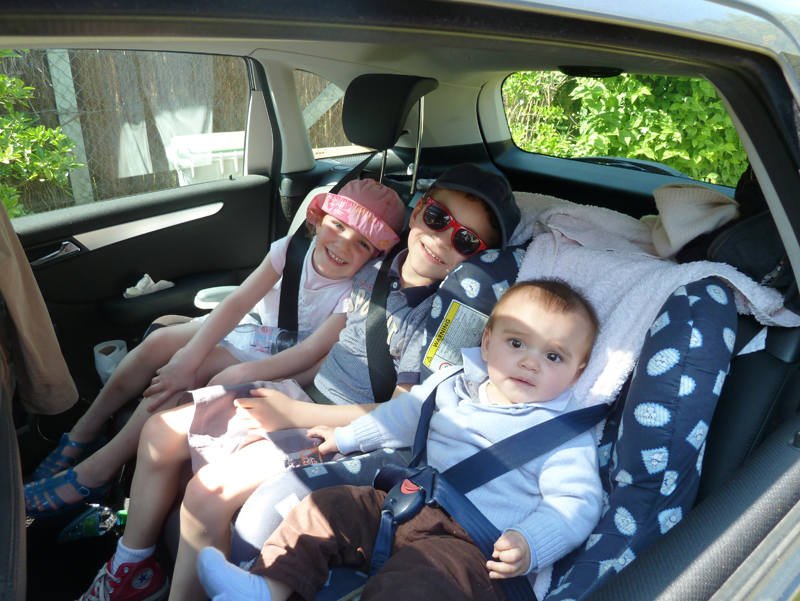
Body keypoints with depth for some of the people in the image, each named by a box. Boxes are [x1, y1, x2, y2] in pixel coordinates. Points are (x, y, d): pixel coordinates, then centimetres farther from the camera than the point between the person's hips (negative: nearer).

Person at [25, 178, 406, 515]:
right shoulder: (292, 248, -9)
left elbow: (309, 354, -26)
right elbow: (238, 302, -15)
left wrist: (234, 376, -35)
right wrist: (188, 357, -27)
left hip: (274, 365, -5)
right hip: (245, 331, 5)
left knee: (183, 378, -24)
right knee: (161, 342, -16)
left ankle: (95, 470, -11)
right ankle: (83, 433, 2)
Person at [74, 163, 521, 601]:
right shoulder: (374, 269, 2)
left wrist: (293, 413, -19)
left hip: (341, 429, -7)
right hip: (302, 389, 8)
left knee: (209, 491, -22)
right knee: (160, 433, 6)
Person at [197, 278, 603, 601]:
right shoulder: (455, 388, 11)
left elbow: (576, 502, -10)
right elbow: (406, 414, 26)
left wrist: (529, 546, -28)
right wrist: (347, 437, 30)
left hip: (474, 547, -7)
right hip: (409, 507, 7)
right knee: (330, 506, -1)